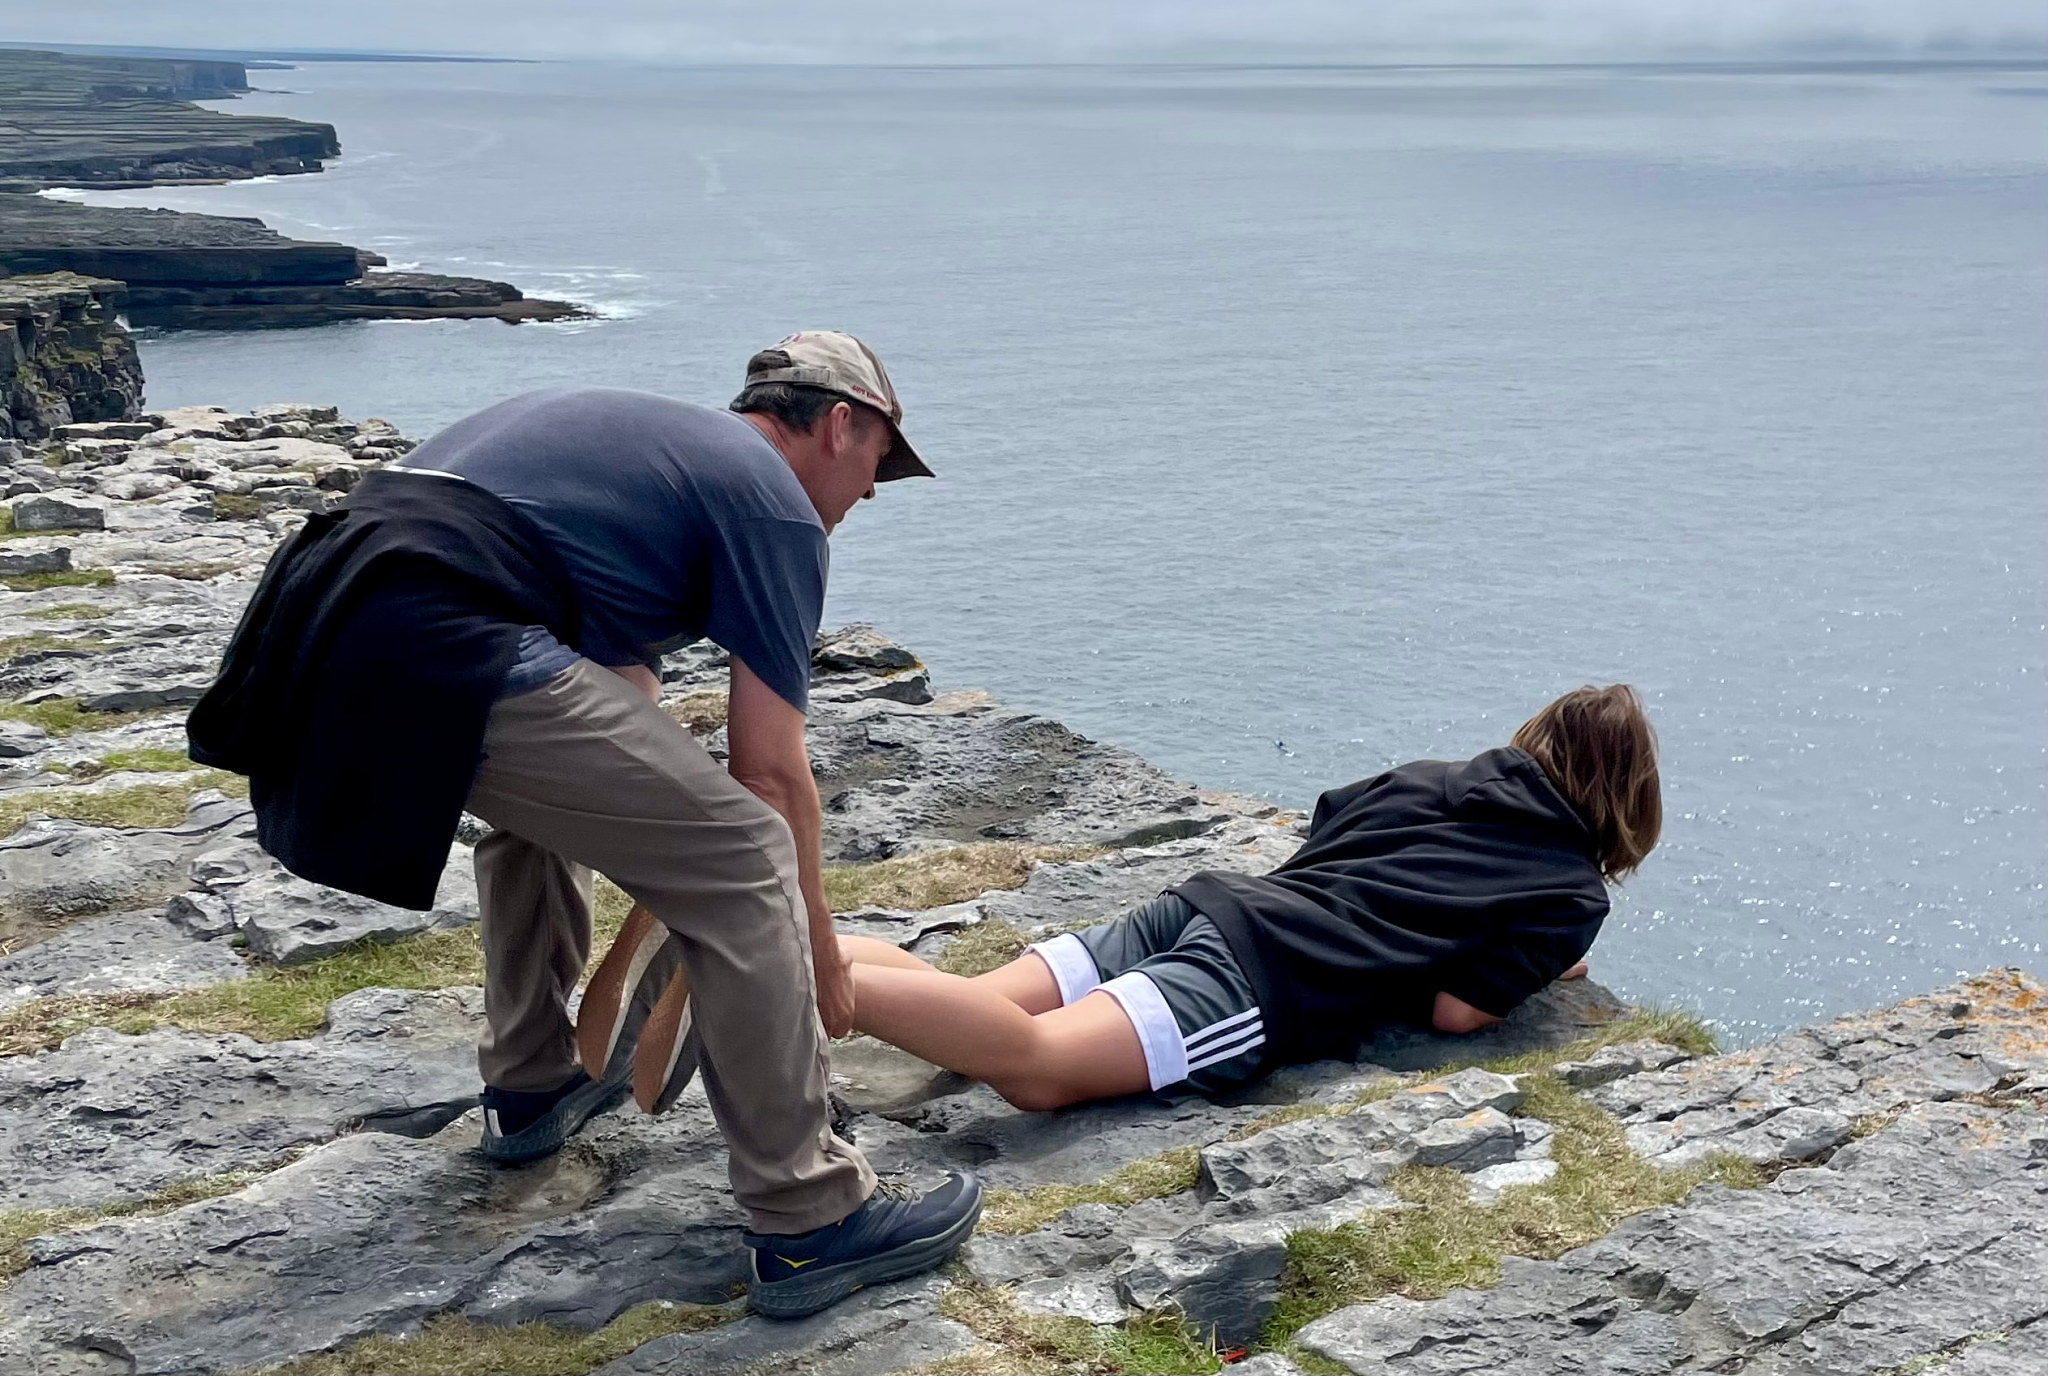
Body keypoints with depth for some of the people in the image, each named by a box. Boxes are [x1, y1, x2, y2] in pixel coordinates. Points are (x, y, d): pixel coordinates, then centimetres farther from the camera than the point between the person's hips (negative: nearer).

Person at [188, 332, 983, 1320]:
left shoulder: (652, 438, 32)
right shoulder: (772, 503, 6)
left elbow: (624, 706, 35)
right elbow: (770, 772, 5)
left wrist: (663, 890, 39)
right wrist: (819, 954, 19)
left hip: (324, 625, 10)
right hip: (442, 657, -10)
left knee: (558, 787, 35)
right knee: (742, 861, -5)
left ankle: (530, 1091, 43)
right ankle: (809, 1224, 1)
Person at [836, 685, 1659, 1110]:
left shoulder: (1432, 778, 26)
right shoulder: (1572, 898, 9)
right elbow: (1456, 1011, 2)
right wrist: (1539, 970, 22)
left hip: (1206, 901, 7)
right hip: (1266, 981, -7)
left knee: (965, 1004, -3)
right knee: (1035, 1066, -25)